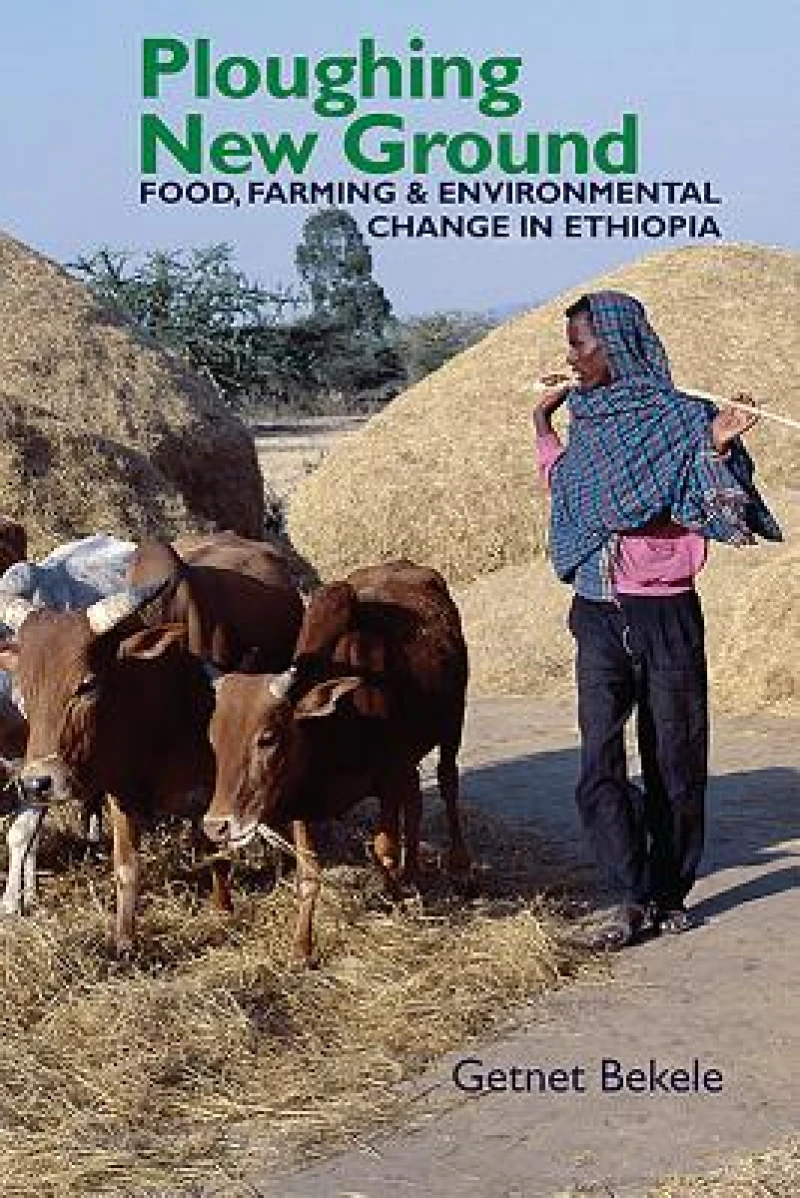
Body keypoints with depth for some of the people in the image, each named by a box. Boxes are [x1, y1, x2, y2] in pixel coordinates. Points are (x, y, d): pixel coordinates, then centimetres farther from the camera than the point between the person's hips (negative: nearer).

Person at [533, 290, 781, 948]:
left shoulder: (677, 419, -9)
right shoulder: (587, 419, 9)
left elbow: (715, 516, -10)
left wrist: (718, 451, -24)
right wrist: (543, 428, 24)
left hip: (665, 615, -5)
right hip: (598, 616, 5)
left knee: (674, 763, 8)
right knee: (600, 767, -4)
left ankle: (669, 893, 22)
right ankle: (635, 898, 1)